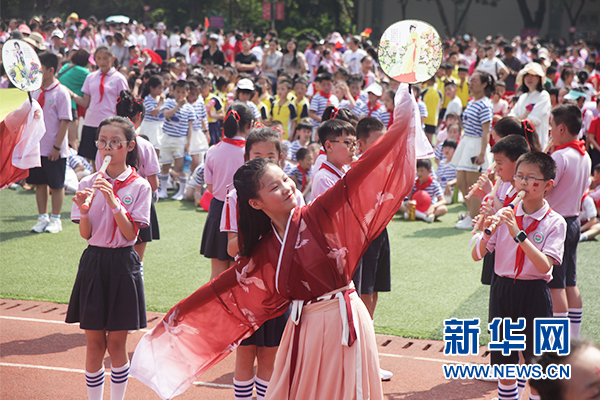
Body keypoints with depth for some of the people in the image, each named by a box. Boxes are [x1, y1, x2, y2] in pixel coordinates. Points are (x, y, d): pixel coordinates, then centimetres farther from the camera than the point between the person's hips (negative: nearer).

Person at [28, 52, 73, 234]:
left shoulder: (61, 92, -11)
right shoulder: (36, 92, 7)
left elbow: (65, 121, -13)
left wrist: (57, 147, -15)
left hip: (55, 150, -6)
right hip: (37, 148, 6)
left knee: (56, 185, 4)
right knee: (39, 184, 9)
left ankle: (55, 219, 15)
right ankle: (42, 218, 19)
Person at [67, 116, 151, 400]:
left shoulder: (139, 187, -4)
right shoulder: (88, 184, 2)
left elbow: (130, 233, -11)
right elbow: (85, 234, -3)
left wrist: (113, 201, -23)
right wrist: (83, 210, -22)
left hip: (122, 265, -2)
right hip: (94, 262, 2)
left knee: (116, 344, 4)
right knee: (94, 344, 6)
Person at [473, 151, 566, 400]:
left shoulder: (554, 223, -6)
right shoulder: (505, 215, 3)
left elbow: (544, 266, -19)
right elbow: (476, 256, 2)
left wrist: (519, 235, -25)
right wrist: (487, 234, -17)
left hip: (534, 292, -3)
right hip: (502, 289, 3)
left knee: (535, 358, 1)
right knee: (503, 358, 11)